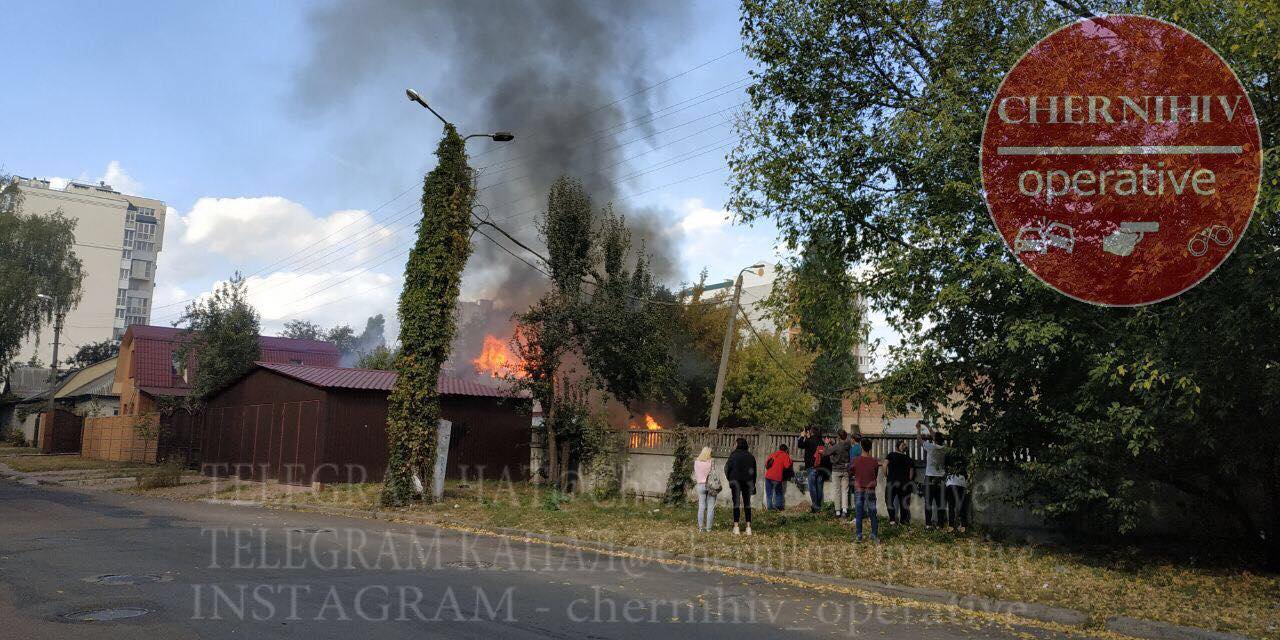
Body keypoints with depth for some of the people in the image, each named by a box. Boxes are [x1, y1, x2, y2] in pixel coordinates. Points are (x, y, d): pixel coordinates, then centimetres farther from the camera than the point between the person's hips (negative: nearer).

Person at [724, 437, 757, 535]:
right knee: (747, 505, 9)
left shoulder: (734, 455, -5)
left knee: (736, 505, 1)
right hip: (748, 482, 3)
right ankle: (748, 527, 6)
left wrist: (728, 478, 9)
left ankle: (736, 527, -2)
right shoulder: (751, 456, 6)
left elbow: (727, 467, -8)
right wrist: (753, 486, 12)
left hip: (736, 480, -3)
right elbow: (754, 472, 7)